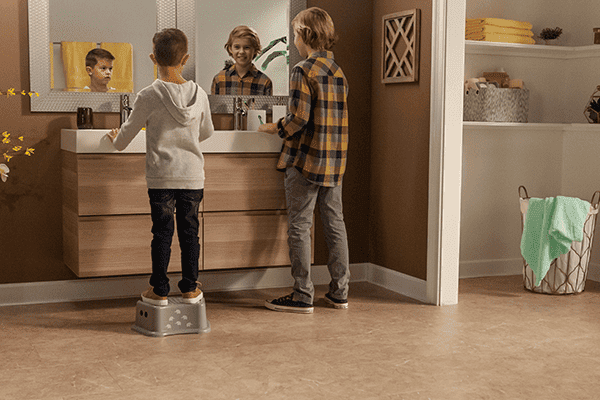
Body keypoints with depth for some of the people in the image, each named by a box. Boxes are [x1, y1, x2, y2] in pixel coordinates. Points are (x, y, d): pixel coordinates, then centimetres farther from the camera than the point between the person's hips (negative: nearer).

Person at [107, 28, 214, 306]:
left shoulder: (148, 96, -9)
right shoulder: (200, 95, 1)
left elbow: (128, 132, 3)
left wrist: (116, 141, 26)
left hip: (161, 177, -2)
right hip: (193, 176, 2)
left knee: (162, 232, 5)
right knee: (189, 232, 11)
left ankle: (159, 291, 12)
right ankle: (190, 288, 18)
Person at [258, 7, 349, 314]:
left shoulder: (303, 71, -11)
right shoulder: (338, 72, 12)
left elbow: (299, 118, -19)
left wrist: (275, 128, -1)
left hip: (305, 160, -7)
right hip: (334, 162, 7)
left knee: (299, 227, 0)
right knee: (335, 224, 11)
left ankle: (303, 296, 3)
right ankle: (339, 292, 17)